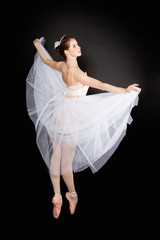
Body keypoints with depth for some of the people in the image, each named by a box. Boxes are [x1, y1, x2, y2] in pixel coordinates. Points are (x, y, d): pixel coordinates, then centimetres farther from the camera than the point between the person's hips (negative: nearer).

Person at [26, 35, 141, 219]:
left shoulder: (62, 66, 0)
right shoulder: (76, 72, -24)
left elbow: (45, 60, 20)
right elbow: (101, 85, -28)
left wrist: (38, 45, 38)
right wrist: (124, 90, -27)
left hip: (59, 114, 8)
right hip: (70, 119, -8)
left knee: (55, 155, 12)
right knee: (67, 162, 8)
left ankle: (57, 196, 24)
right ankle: (72, 194, 27)